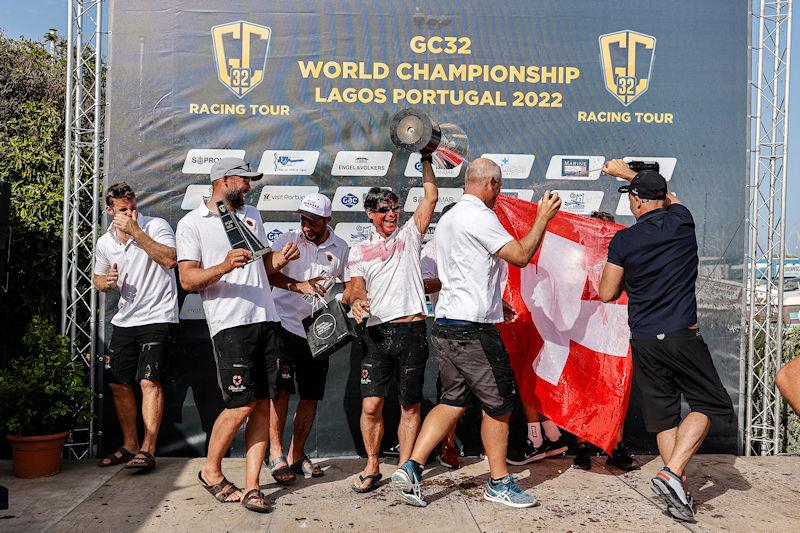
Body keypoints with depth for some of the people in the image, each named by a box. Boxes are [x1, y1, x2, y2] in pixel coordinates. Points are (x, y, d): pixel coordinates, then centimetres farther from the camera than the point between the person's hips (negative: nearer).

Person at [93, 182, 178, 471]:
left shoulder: (156, 226, -8)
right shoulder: (104, 243, 9)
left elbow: (170, 259, -25)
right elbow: (98, 278, 22)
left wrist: (137, 233, -24)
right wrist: (105, 282, -2)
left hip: (157, 317, -7)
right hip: (124, 319, 7)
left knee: (149, 381, -14)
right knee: (118, 383, 10)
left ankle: (147, 450, -7)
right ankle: (130, 445, 25)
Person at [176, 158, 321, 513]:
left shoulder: (251, 216, 20)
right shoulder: (192, 223, 1)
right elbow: (187, 280, -6)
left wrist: (282, 257, 4)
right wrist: (224, 267, -23)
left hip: (266, 320, 6)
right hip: (230, 324, -6)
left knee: (263, 404, 2)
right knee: (241, 405, -7)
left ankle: (251, 486, 9)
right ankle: (211, 471, 17)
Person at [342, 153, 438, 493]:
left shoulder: (409, 235, 12)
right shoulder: (360, 251, 14)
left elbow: (431, 197, 7)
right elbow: (356, 287, 3)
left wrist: (426, 158, 9)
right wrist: (356, 301, -20)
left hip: (413, 330, 0)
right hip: (378, 333, 1)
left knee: (410, 406, 5)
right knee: (371, 405, -4)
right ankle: (372, 467, 15)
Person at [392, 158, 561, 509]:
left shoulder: (448, 219, 18)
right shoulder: (479, 216, -13)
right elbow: (521, 256, -15)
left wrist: (495, 304, 28)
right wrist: (543, 217, -3)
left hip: (445, 326, 9)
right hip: (472, 329, -9)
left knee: (452, 401, 13)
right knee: (498, 405, 5)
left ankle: (411, 468, 6)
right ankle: (499, 483, 18)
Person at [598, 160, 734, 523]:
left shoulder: (623, 240, -2)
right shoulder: (682, 222, 2)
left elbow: (607, 294, 5)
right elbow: (670, 199, 26)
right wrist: (627, 172, 37)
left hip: (643, 342, 2)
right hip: (682, 336, -2)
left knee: (663, 414, 11)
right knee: (711, 404, 9)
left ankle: (678, 492, 13)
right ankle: (671, 473, -5)